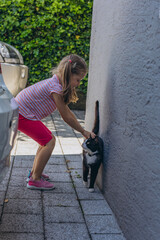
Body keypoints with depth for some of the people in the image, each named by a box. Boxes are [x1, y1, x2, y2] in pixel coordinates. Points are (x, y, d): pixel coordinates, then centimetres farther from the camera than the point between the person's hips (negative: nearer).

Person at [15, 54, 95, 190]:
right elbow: (66, 117, -16)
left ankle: (34, 173, 24)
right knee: (49, 142, -9)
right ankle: (35, 180, -2)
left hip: (20, 111, 10)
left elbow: (66, 110, 14)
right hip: (22, 115, -10)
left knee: (48, 139, 14)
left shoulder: (57, 83, 7)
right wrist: (83, 131, -5)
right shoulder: (56, 88, -23)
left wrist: (81, 128, 12)